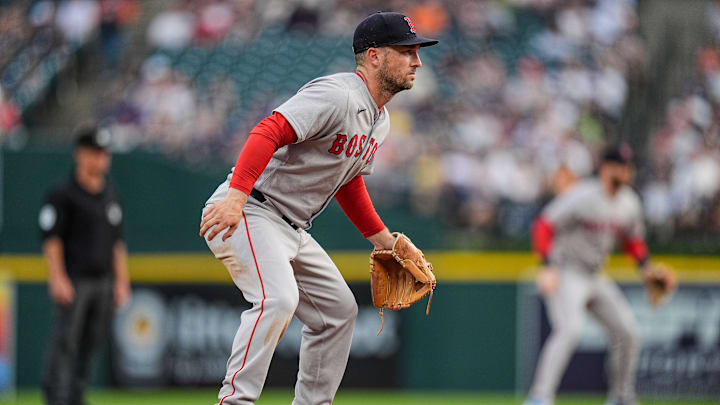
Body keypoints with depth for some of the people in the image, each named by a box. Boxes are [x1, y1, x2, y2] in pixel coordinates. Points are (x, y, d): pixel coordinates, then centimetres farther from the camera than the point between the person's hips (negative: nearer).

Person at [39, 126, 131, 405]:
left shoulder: (110, 197, 16)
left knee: (91, 342, 7)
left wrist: (121, 281, 15)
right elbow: (52, 239, -9)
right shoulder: (63, 195, -4)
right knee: (66, 342, -10)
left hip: (103, 281, 6)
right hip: (74, 281, -6)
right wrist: (57, 278, -17)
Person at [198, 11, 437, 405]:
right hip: (248, 214, -11)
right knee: (278, 298, -29)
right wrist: (236, 196, -40)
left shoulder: (379, 121, 14)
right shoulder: (337, 95, -18)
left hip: (291, 231, 11)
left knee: (338, 309, 13)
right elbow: (268, 132, -29)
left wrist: (384, 240, 24)